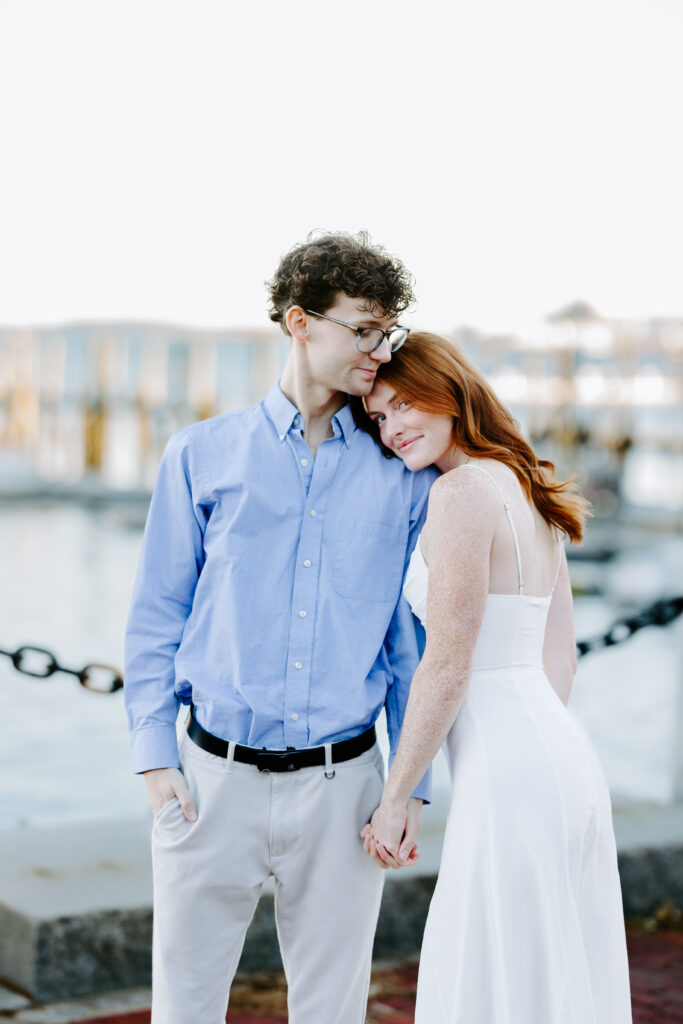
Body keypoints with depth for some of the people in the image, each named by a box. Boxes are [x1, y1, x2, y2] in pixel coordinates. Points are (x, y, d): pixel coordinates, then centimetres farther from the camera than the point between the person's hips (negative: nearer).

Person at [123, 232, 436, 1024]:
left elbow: (413, 640, 8)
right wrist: (155, 754, -2)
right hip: (216, 778, 0)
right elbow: (155, 616, 6)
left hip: (341, 781, 1)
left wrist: (413, 786, 5)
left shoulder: (401, 476, 5)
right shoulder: (202, 456, 3)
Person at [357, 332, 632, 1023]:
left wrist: (393, 799, -6)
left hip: (508, 776, -9)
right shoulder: (530, 490, 15)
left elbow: (448, 667, -15)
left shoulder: (463, 489, -12)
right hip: (565, 759, 9)